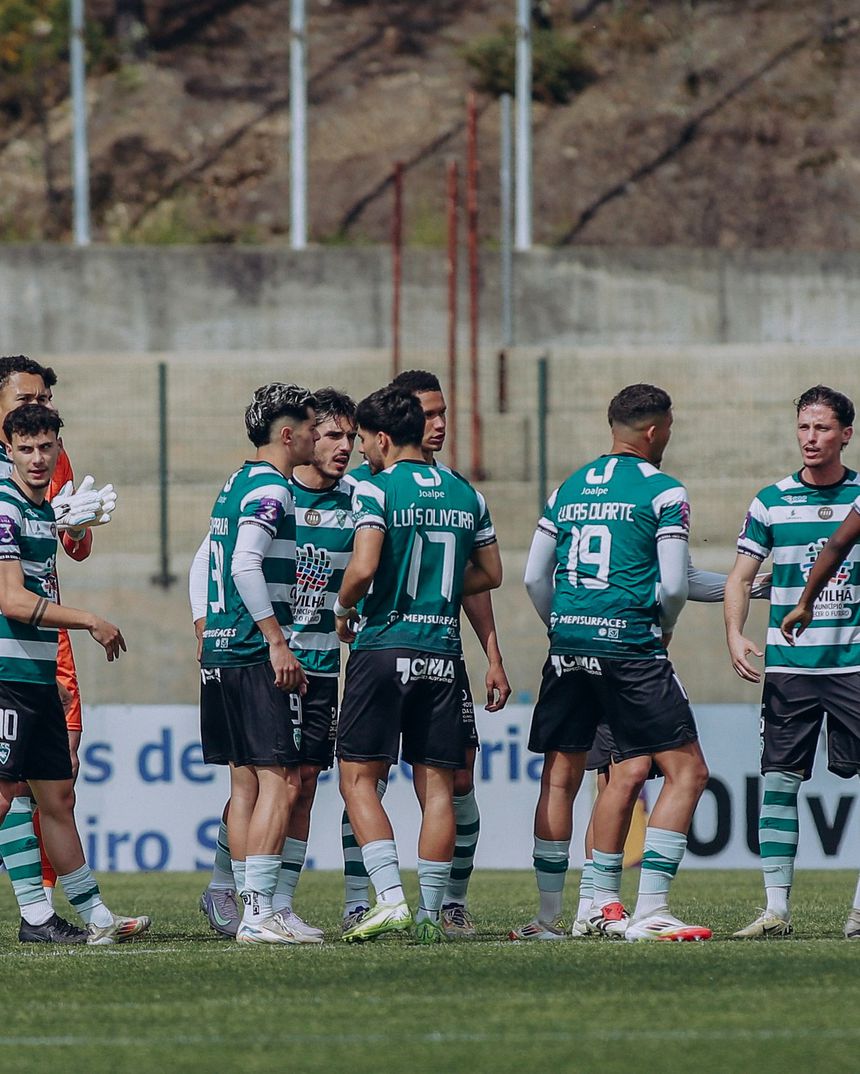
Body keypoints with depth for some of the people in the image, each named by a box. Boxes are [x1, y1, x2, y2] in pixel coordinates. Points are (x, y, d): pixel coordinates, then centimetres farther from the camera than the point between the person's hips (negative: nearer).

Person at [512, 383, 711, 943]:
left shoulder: (569, 489, 14)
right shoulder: (663, 492, -3)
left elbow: (535, 577, 14)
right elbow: (673, 586, -8)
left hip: (567, 645, 6)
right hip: (630, 645, -6)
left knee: (561, 777, 13)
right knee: (686, 770, -1)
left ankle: (548, 913, 15)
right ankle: (650, 910, -10)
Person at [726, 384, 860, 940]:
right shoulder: (771, 501, 6)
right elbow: (740, 578, 8)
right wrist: (735, 635, -8)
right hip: (788, 662, 1)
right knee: (780, 780, -3)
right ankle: (776, 908, 0)